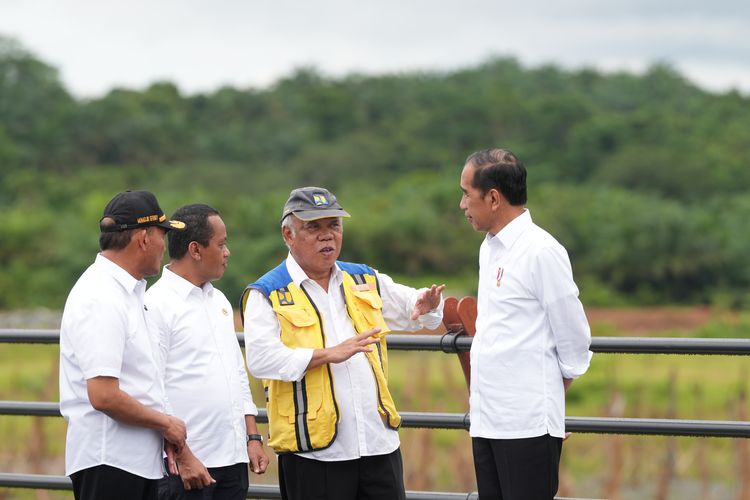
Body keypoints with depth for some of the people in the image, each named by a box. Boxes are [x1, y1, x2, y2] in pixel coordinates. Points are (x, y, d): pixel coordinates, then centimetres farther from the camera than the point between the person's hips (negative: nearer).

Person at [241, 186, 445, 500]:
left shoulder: (365, 281, 16)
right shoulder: (267, 295, 0)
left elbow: (412, 307, 25)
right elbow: (260, 359, -14)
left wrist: (426, 304, -1)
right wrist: (328, 354, -20)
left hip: (379, 443, 5)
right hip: (312, 451, -4)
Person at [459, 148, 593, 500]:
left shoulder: (541, 252, -11)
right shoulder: (489, 248, 14)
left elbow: (574, 342, -7)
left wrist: (546, 397, 4)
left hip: (528, 425, -8)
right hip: (486, 420, 8)